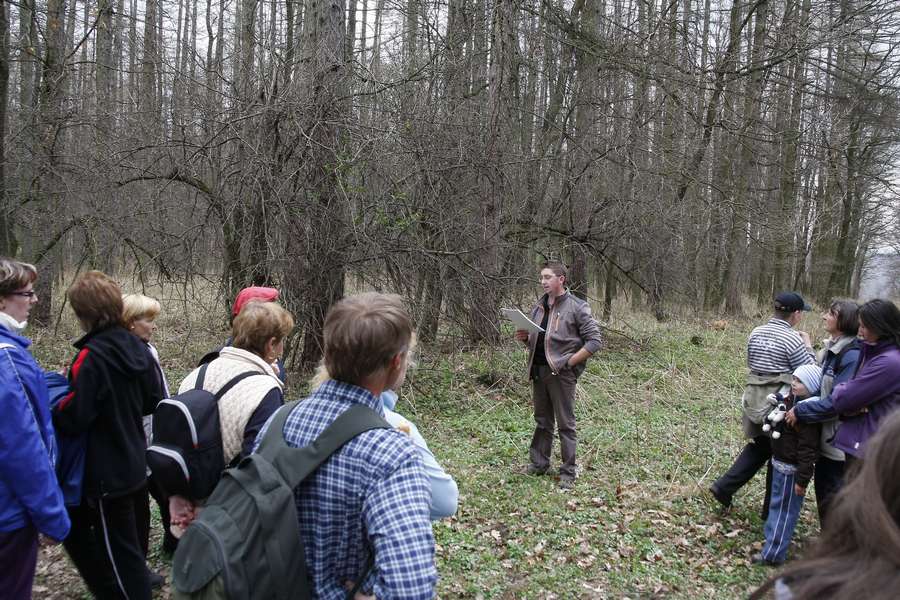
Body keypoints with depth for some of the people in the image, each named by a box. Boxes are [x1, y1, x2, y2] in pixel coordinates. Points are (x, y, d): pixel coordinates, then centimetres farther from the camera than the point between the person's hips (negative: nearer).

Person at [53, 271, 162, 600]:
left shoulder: (91, 357, -22)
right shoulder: (137, 348, 0)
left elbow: (73, 417, -22)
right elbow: (153, 401, 8)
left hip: (106, 473, -8)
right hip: (134, 465, 8)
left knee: (121, 551, 6)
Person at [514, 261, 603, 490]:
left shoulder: (577, 307, -6)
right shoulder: (538, 307, 13)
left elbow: (594, 341, -9)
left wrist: (569, 361, -15)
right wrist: (525, 338, 1)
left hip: (562, 373, -6)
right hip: (538, 371, 6)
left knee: (565, 424, 1)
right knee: (542, 422, 16)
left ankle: (568, 473, 9)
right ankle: (538, 463, 26)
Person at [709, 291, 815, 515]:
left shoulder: (756, 333, 4)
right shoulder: (793, 339, -17)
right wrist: (808, 347, 1)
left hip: (755, 400, 6)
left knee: (759, 446, 23)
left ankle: (724, 487, 14)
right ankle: (772, 510, 24)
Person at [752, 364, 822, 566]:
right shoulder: (793, 400, 4)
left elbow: (808, 449, -24)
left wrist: (802, 479, -22)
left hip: (790, 468, -9)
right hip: (781, 463, 9)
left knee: (783, 508, 1)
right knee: (777, 504, 22)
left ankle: (773, 553, 10)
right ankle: (771, 537, 38)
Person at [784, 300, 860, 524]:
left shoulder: (852, 355, -22)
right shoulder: (832, 349, 8)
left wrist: (800, 412, -20)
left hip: (839, 441, -9)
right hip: (825, 435, 9)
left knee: (832, 497, 4)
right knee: (823, 487, 20)